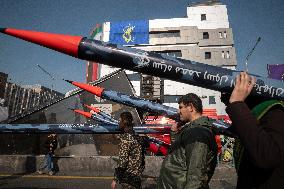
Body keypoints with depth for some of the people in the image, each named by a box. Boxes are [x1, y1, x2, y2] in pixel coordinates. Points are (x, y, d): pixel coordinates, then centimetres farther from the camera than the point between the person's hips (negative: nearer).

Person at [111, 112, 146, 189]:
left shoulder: (125, 138, -18)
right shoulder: (137, 137, 6)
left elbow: (122, 161, -21)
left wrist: (115, 179, -14)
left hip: (128, 177, -8)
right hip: (137, 176, 8)